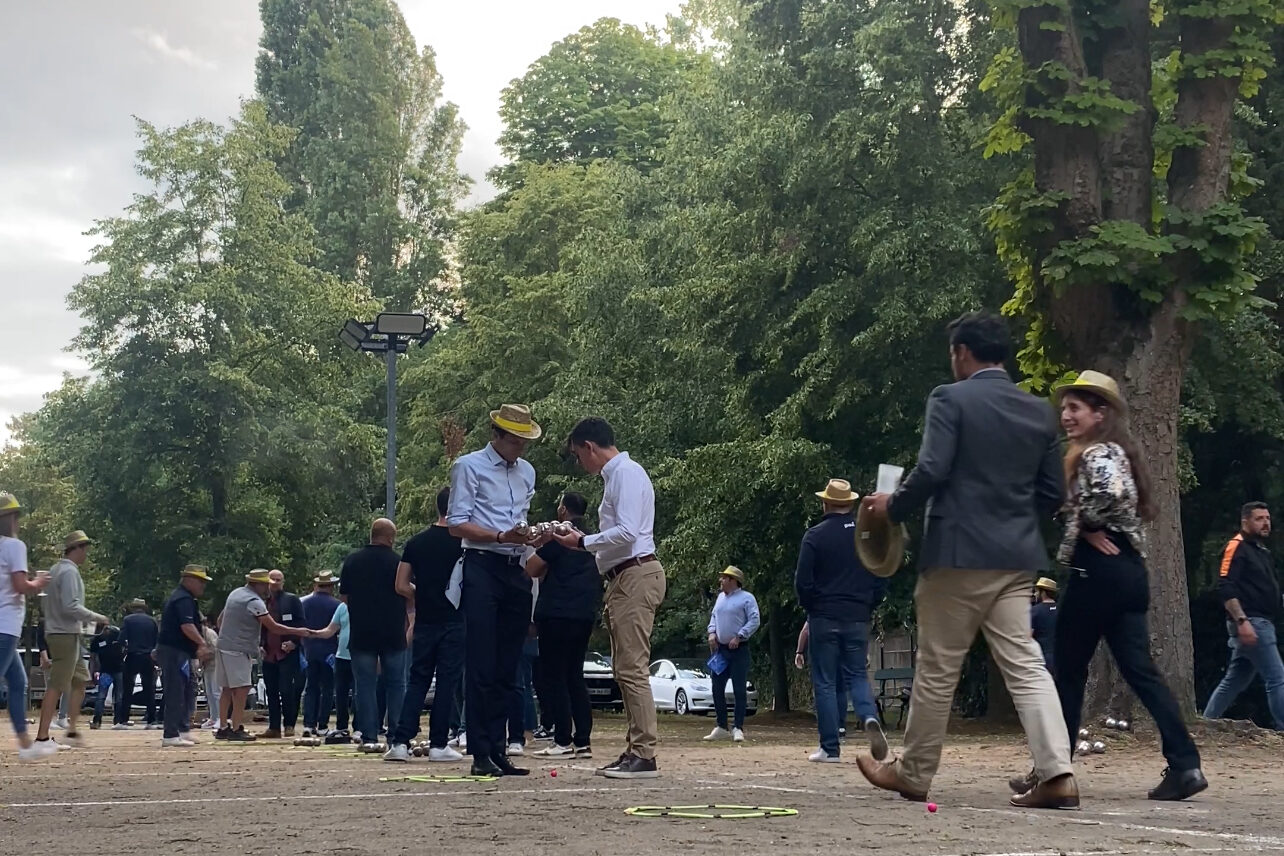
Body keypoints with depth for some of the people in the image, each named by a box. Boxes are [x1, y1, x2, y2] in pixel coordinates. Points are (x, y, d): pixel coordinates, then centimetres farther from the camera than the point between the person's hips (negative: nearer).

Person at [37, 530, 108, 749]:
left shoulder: (55, 570, 16)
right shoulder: (69, 571, -14)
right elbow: (71, 606, -23)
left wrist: (84, 620, 19)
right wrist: (96, 617, -12)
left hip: (58, 632, 10)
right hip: (66, 635, -10)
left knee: (80, 680, 16)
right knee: (57, 686, -9)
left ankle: (72, 730, 17)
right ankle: (42, 737, -9)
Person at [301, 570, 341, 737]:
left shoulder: (305, 602, 1)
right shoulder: (336, 604, -10)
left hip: (309, 651, 3)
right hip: (329, 651, -3)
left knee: (310, 688, 9)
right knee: (327, 689, 4)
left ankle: (308, 724, -2)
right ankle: (322, 726, 2)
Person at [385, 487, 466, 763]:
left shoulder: (416, 543, 5)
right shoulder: (462, 543, -7)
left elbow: (402, 586, 4)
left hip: (424, 623, 4)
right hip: (453, 622, -4)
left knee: (417, 682, 8)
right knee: (446, 683, 1)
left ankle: (400, 742, 1)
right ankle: (438, 745, 2)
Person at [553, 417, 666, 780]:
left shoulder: (626, 473, -11)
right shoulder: (615, 475, 19)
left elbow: (626, 532, -21)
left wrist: (583, 542, -13)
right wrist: (582, 540, 13)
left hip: (635, 577, -11)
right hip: (624, 579, 11)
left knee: (632, 668, -11)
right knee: (625, 669, 11)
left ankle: (644, 756, -10)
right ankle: (635, 750, 15)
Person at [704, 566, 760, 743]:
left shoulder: (746, 598, -8)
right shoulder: (720, 597, 15)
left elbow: (755, 620, -13)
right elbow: (714, 616, 22)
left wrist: (738, 637, -18)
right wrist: (712, 632, 4)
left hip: (738, 649, -7)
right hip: (720, 649, 7)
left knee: (740, 690, -4)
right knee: (717, 688, 6)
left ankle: (738, 728, -1)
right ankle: (721, 728, 14)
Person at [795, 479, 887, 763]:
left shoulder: (815, 535, -7)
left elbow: (803, 581, -8)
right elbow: (882, 579, 5)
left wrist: (811, 608, 8)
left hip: (824, 619, -3)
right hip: (858, 620, 3)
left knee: (825, 683, 3)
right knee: (858, 676, 11)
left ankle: (830, 748, 1)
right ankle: (870, 718, -19)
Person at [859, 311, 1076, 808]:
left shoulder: (951, 398, -8)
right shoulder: (1039, 411, 11)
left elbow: (932, 471, -17)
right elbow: (1053, 493, 12)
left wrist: (893, 507, -1)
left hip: (958, 552, -5)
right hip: (1016, 556, 5)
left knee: (937, 668, 5)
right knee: (1024, 664, 3)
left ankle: (913, 774, 18)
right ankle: (1057, 775, -8)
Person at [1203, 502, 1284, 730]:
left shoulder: (1261, 551, 20)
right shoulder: (1237, 547, -9)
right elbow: (1225, 588, -18)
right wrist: (1242, 621, -25)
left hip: (1261, 624, 10)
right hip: (1250, 623, -10)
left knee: (1234, 681, 13)